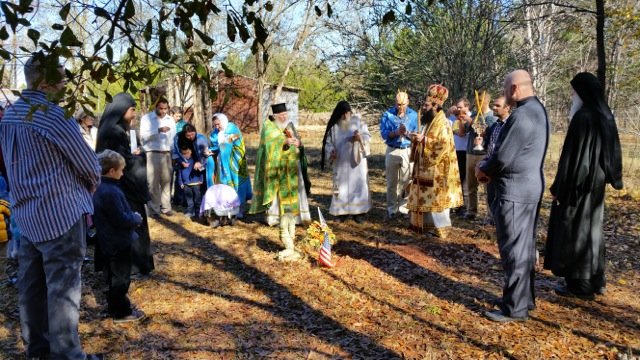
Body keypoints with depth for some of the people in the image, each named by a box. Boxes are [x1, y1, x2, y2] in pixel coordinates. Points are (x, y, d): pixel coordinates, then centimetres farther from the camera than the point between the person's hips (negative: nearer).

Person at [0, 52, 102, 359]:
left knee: (31, 283, 16)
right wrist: (91, 185, 10)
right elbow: (87, 161, -11)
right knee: (62, 286, -1)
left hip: (25, 212, 9)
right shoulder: (53, 114, -17)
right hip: (60, 212, -8)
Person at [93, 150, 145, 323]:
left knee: (114, 275, 22)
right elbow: (122, 220, -27)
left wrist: (132, 216, 6)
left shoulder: (99, 188, 6)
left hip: (110, 241, 10)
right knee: (121, 278, 2)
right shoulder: (111, 192, -27)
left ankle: (114, 305, 36)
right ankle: (121, 312, 14)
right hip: (118, 242, -10)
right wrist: (137, 218, -10)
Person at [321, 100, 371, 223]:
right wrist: (331, 151, -15)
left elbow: (368, 136, -2)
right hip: (340, 162, 1)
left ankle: (357, 212, 8)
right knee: (341, 186, 3)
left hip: (356, 160, -1)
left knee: (358, 184, 0)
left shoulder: (358, 121, -1)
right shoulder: (334, 126, 1)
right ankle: (341, 212, 12)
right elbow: (328, 142, 5)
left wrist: (360, 138, -24)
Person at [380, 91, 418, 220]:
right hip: (392, 151, 0)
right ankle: (391, 208, 15)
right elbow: (384, 133, -8)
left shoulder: (414, 115, -1)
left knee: (407, 180, 0)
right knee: (392, 182, 7)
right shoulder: (388, 114, -1)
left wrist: (407, 133, -24)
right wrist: (396, 132, -24)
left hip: (408, 151, 0)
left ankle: (403, 206, 13)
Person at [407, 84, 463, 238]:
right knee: (427, 197, 14)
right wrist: (417, 139, 1)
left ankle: (440, 227, 5)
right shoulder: (429, 121, 13)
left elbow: (444, 146, -25)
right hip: (427, 167, 10)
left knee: (436, 198, -3)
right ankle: (428, 223, 23)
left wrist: (423, 139, -22)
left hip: (437, 169, -10)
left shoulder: (442, 123, -17)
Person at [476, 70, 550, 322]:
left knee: (513, 250, -1)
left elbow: (503, 156, -22)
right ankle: (525, 298, 29)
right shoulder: (537, 109, 12)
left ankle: (515, 308, 9)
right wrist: (489, 167, 8)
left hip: (514, 191, -10)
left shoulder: (522, 115, -21)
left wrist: (483, 170, -2)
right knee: (525, 247, 17)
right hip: (530, 187, 10)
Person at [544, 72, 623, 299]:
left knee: (575, 229, 1)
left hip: (577, 182, -9)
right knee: (591, 228, 17)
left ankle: (580, 284, 9)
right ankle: (596, 280, 26)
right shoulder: (606, 116, 8)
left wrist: (558, 187, -15)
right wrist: (612, 179, 20)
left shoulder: (582, 118, -19)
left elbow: (571, 154, -20)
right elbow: (612, 153, 13)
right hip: (596, 182, 9)